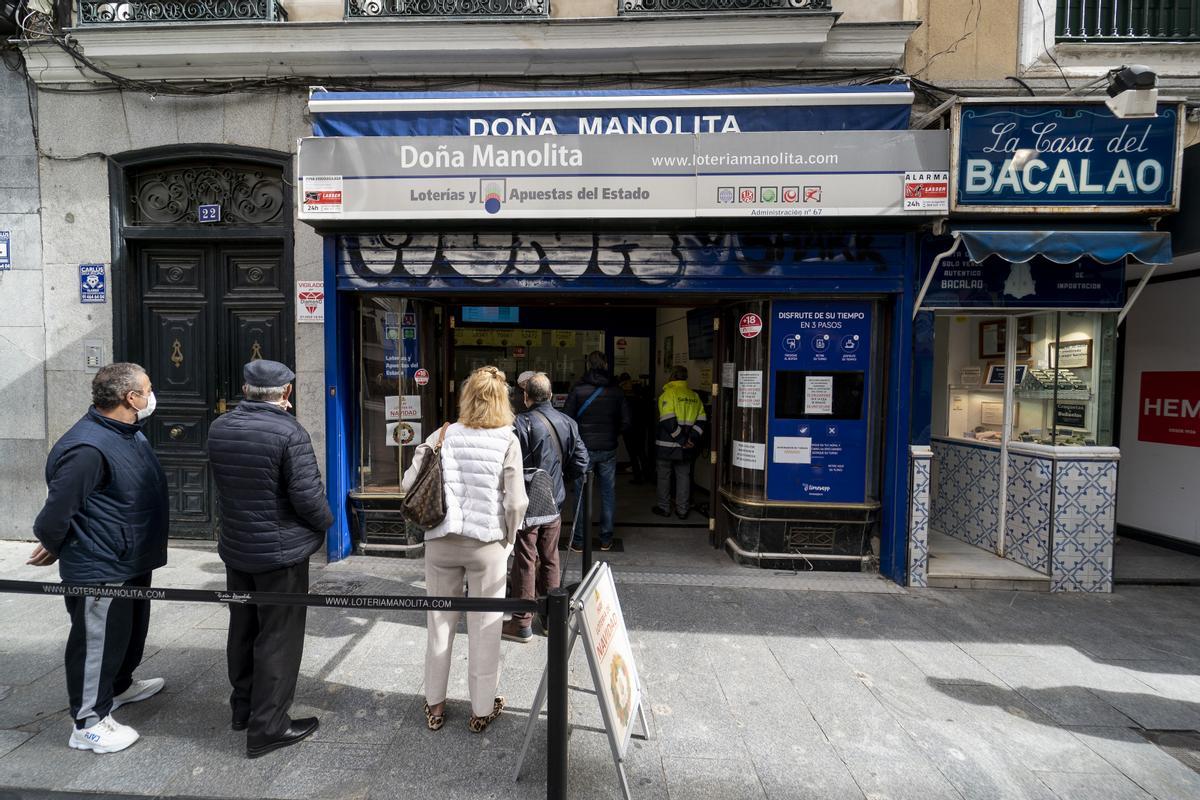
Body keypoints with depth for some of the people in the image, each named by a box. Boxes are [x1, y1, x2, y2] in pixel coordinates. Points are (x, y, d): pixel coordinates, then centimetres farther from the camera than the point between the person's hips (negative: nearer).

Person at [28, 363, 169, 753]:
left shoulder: (130, 433, 5)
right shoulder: (87, 447, -29)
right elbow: (59, 507, -24)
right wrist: (52, 546, -6)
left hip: (131, 560, 10)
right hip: (98, 569, -10)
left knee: (131, 629, 26)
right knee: (97, 641, 6)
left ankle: (119, 685, 47)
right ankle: (88, 722, 22)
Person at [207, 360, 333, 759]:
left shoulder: (218, 428, 0)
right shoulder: (289, 432, -22)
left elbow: (224, 482, 12)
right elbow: (308, 496, -22)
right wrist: (325, 522, -5)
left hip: (235, 547, 7)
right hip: (281, 551, -7)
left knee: (242, 629, 22)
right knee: (279, 638, 5)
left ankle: (242, 707, 38)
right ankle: (268, 726, 15)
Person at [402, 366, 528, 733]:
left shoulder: (444, 435, -3)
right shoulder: (507, 441, -8)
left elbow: (409, 482, -3)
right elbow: (515, 502, -10)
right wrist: (508, 538, 7)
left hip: (441, 542, 2)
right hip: (487, 544, -2)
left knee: (440, 623, 17)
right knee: (485, 628, 11)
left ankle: (435, 706, 32)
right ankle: (482, 710, 26)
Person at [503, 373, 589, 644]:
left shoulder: (520, 423, -17)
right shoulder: (567, 422, 0)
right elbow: (581, 463, 2)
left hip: (527, 504, -5)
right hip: (555, 504, 5)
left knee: (524, 562, 5)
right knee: (550, 559, 17)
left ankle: (522, 624, 14)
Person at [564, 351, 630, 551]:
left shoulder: (578, 389, -7)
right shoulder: (616, 391, -1)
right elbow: (625, 422, 1)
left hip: (584, 449, -2)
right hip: (608, 450, 2)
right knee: (608, 494, 11)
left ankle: (578, 540, 12)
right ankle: (606, 539, 19)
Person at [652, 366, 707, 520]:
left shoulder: (667, 394, -11)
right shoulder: (695, 396, 7)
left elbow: (668, 421, -19)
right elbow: (701, 421, 4)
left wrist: (682, 440, -14)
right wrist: (692, 438, -3)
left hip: (667, 445, -4)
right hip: (686, 448, 5)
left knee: (664, 476, 9)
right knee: (683, 476, 12)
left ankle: (664, 507, 17)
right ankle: (682, 510, 15)